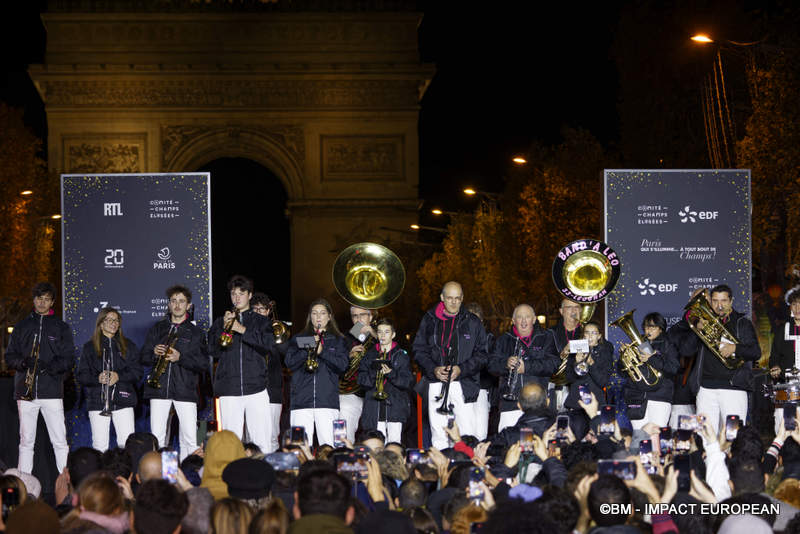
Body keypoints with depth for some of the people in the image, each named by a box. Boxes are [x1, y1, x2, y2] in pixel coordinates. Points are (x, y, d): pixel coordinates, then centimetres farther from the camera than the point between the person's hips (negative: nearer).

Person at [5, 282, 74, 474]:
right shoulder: (21, 327, 13)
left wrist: (49, 366, -16)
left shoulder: (61, 328, 8)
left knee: (60, 442, -6)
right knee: (26, 441, 5)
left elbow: (69, 358, 2)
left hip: (52, 391, -2)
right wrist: (24, 362, -11)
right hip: (25, 392, 2)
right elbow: (9, 356, 11)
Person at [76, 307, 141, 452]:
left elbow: (137, 371, 6)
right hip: (98, 401, -1)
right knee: (100, 446, -4)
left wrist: (119, 376, -10)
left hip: (122, 401, 1)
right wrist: (97, 378, -14)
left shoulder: (128, 346, 14)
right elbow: (81, 376, 5)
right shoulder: (90, 347, 9)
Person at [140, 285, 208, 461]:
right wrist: (154, 353, -7)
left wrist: (180, 358, -13)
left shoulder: (195, 332, 9)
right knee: (157, 438, -2)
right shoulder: (158, 328, 16)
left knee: (190, 439, -9)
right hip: (159, 388, 2)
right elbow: (143, 357, 15)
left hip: (185, 390, -2)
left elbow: (203, 363, 1)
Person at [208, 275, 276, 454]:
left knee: (262, 442, -7)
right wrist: (224, 329, -6)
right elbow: (213, 350, 6)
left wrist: (242, 330, -10)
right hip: (229, 389, 1)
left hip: (256, 387, -1)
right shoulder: (220, 322, 16)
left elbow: (268, 344, -4)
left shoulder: (261, 322, 13)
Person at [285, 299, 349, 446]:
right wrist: (308, 349, -8)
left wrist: (322, 351, -10)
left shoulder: (337, 340, 15)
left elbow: (342, 365, 1)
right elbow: (289, 362, 5)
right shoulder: (298, 339, 17)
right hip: (301, 401, 1)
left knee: (328, 446, -11)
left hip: (327, 401, -1)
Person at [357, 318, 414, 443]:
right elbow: (361, 381, 5)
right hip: (375, 408, 2)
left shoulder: (401, 355, 6)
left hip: (395, 406, -2)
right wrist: (375, 371, -12)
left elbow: (408, 382, -2)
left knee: (394, 441, -7)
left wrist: (391, 373, -17)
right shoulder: (370, 355, 13)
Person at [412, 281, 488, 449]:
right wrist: (433, 369, -7)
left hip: (462, 384, -1)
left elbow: (482, 354, 4)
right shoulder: (429, 320, 10)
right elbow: (419, 349, 10)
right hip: (435, 384, 2)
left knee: (467, 435, -7)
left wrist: (462, 369, -11)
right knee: (438, 434, 2)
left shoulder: (472, 322, 5)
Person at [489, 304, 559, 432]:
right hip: (510, 404, 2)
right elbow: (492, 365, 7)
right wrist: (506, 364, -15)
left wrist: (527, 366, -13)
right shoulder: (504, 340, 19)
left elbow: (553, 364, -2)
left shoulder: (546, 338, 12)